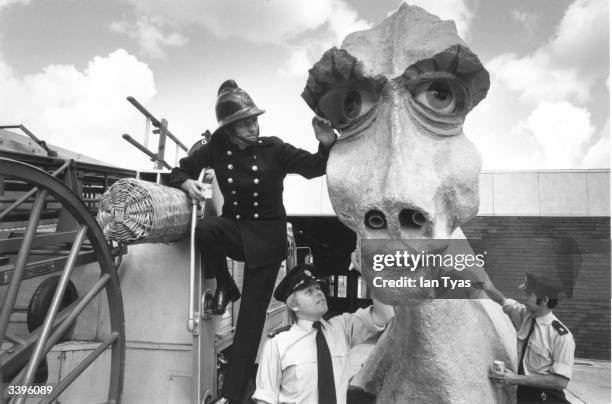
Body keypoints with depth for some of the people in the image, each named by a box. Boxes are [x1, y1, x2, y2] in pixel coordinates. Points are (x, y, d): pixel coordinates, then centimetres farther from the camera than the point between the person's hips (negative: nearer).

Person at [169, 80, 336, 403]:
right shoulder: (217, 149, -5)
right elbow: (180, 170, 7)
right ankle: (225, 289, -5)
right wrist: (188, 183, -16)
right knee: (205, 228, -34)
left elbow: (315, 168, -8)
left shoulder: (274, 149, -11)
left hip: (267, 236, -2)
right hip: (235, 229, 2)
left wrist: (328, 144, -29)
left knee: (250, 319, -3)